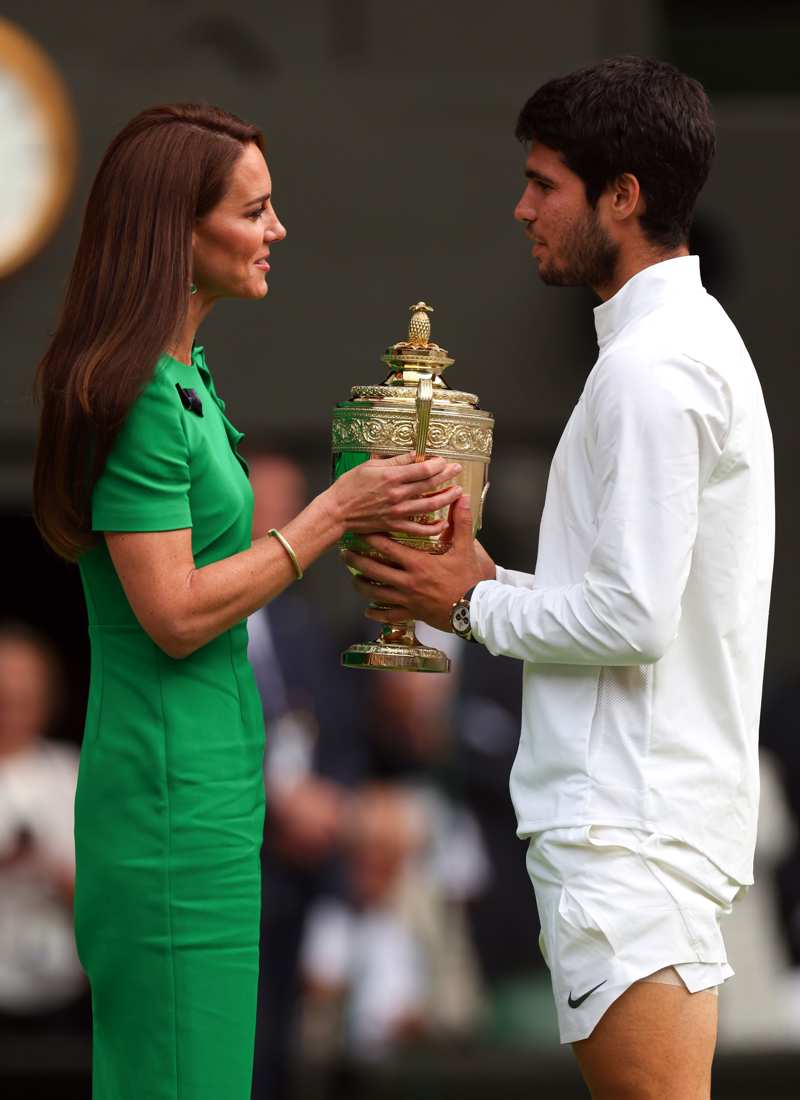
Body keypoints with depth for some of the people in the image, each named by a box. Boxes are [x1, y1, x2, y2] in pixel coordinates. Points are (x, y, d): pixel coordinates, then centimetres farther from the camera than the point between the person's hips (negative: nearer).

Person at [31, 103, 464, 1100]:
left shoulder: (182, 377, 14)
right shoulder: (139, 395, -18)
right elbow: (176, 615, -20)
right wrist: (334, 513, -16)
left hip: (206, 782, 10)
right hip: (176, 790, -10)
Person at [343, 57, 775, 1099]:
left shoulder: (650, 367, -15)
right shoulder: (698, 341, 18)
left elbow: (634, 618, -20)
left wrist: (474, 604, -6)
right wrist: (490, 578, 12)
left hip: (630, 825, -10)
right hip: (644, 805, 10)